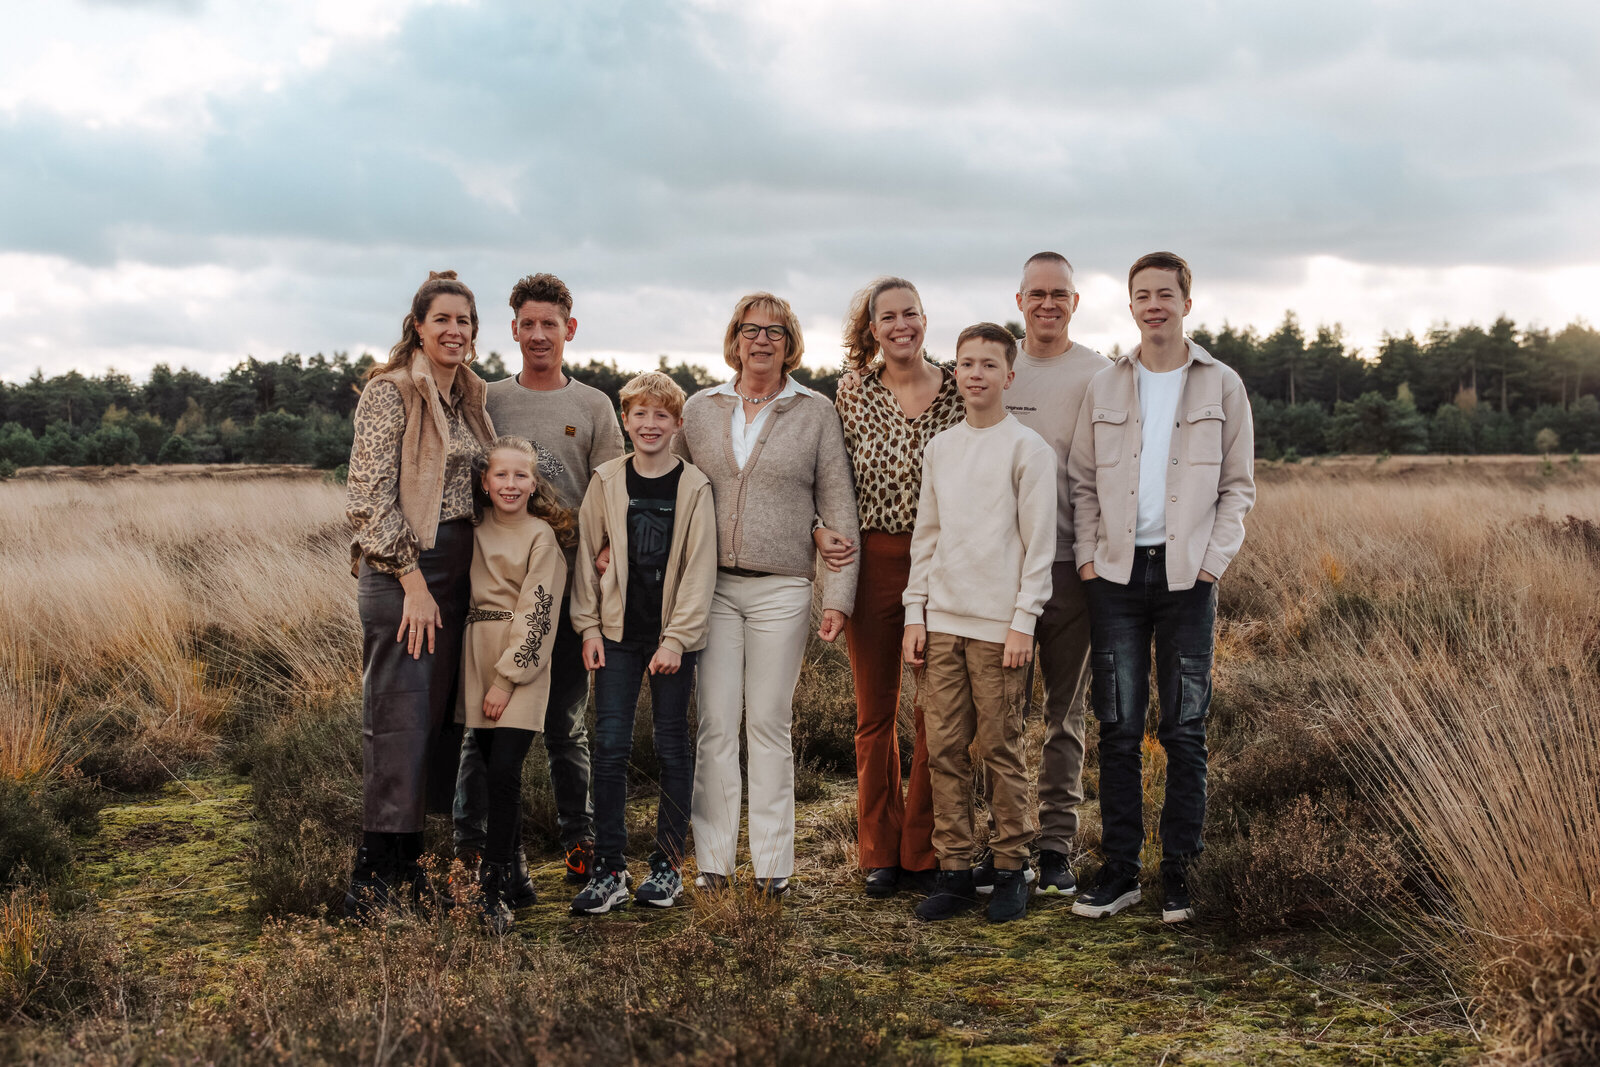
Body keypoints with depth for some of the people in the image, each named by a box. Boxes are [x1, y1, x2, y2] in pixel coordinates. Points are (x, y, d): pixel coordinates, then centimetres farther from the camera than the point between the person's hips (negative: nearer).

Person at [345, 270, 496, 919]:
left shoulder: (469, 395, 15)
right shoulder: (390, 391, -8)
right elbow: (373, 494, -14)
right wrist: (414, 580, -17)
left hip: (459, 570, 8)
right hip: (402, 568, -8)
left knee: (439, 714, 10)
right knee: (399, 719, -7)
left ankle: (407, 866, 20)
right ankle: (373, 883, 0)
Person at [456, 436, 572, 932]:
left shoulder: (541, 536, -4)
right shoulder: (476, 528, 11)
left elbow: (536, 611, -9)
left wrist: (507, 678, -13)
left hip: (521, 661, -5)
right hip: (477, 654, 5)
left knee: (504, 770, -13)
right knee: (493, 767, 7)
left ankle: (495, 890, -8)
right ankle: (512, 863, 22)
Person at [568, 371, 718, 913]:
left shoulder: (695, 486, -3)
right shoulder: (607, 480, 4)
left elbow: (700, 569, -5)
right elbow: (586, 554, 8)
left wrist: (676, 639, -10)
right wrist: (589, 626, 1)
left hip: (674, 635, -1)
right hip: (618, 632, 1)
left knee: (672, 746, 5)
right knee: (610, 746, -2)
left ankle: (668, 864, 17)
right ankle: (609, 868, 5)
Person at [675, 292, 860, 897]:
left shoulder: (816, 413, 5)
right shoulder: (700, 410, 10)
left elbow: (838, 510, 4)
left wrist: (838, 595, -3)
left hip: (781, 587, -1)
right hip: (711, 585, 1)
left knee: (769, 723, 2)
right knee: (715, 723, -1)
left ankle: (772, 863, 10)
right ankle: (713, 859, 7)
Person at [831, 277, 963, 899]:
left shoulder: (958, 392, 0)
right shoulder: (853, 392, 3)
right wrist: (826, 528, -8)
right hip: (871, 560, 1)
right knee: (874, 712, 8)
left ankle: (924, 851, 15)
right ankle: (880, 853, 19)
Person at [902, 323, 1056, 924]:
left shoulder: (1027, 449, -2)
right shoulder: (938, 449, 13)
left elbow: (1039, 543, -5)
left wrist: (1023, 621, -11)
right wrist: (915, 614, 10)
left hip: (999, 625, -5)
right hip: (941, 623, 5)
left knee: (1001, 750, 0)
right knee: (945, 750, 4)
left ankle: (1010, 869, 11)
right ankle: (954, 870, 11)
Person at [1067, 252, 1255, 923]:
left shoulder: (1221, 386, 6)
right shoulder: (1104, 388, 10)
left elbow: (1239, 486, 6)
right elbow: (1083, 482, 12)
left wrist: (1213, 563, -5)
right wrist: (1088, 557, 1)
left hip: (1187, 575, -1)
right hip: (1116, 573, 1)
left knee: (1184, 730, 1)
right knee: (1118, 728, 2)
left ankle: (1178, 873, 10)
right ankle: (1118, 871, 10)